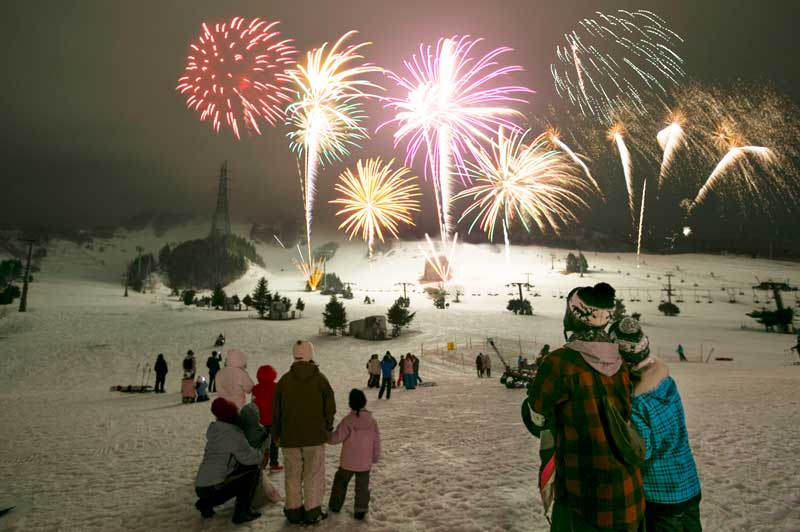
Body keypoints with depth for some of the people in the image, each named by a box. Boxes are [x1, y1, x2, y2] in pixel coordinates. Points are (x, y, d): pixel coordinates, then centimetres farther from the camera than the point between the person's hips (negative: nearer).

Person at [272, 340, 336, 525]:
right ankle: (312, 512, 11)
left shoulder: (284, 380, -2)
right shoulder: (320, 378, -6)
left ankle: (293, 510, 21)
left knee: (293, 476, 14)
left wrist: (276, 434, 17)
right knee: (313, 475, 9)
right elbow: (329, 408, -3)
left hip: (290, 436, 2)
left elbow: (276, 411, 5)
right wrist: (327, 427, 15)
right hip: (315, 435, -2)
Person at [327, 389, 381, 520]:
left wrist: (325, 435, 2)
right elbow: (376, 441, -1)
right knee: (362, 486, 12)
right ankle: (360, 509, 10)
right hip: (365, 463, 2)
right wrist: (375, 457, 12)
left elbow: (336, 438, -16)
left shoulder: (347, 421, -17)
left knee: (340, 482, 19)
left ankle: (335, 505, 30)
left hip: (347, 462, -1)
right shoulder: (372, 421, -7)